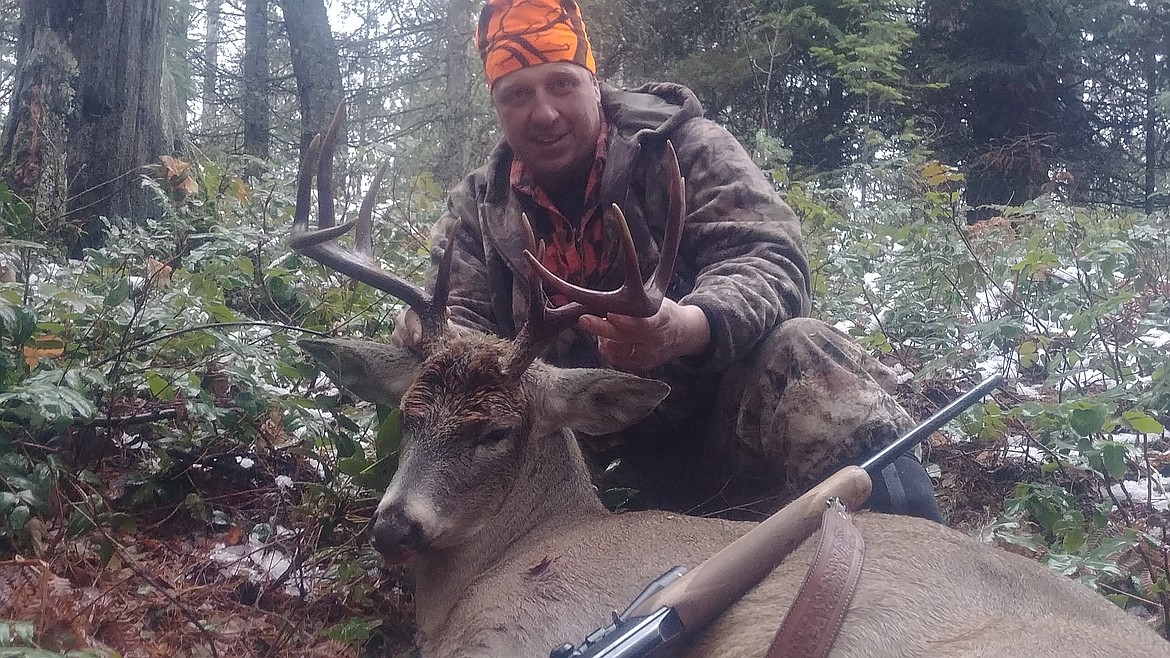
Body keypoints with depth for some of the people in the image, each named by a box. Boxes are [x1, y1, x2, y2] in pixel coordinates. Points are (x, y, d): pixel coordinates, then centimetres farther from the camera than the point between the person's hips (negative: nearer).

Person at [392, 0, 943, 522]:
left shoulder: (682, 147, -6)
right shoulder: (478, 207, 6)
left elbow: (769, 263, -18)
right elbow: (463, 319, 2)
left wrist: (682, 328, -41)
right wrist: (431, 336, -26)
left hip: (718, 413, -3)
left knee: (797, 353, -32)